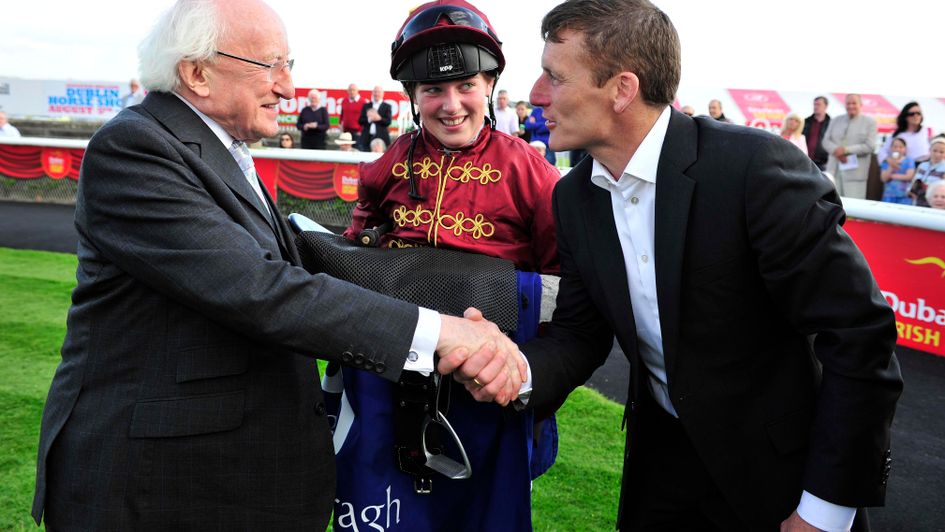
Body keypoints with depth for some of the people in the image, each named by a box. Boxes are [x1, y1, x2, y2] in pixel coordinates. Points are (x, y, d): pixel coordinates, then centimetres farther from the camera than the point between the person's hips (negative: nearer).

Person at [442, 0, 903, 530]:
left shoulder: (755, 165, -25)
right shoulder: (574, 195, -5)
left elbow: (860, 333, -21)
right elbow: (581, 333, 0)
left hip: (776, 466, -4)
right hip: (663, 450, 5)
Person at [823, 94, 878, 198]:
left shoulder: (869, 122, 5)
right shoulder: (836, 120, 17)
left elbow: (870, 146, -5)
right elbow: (826, 141, 10)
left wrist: (846, 150, -13)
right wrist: (836, 150, -12)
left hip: (855, 173, -3)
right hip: (834, 171, 3)